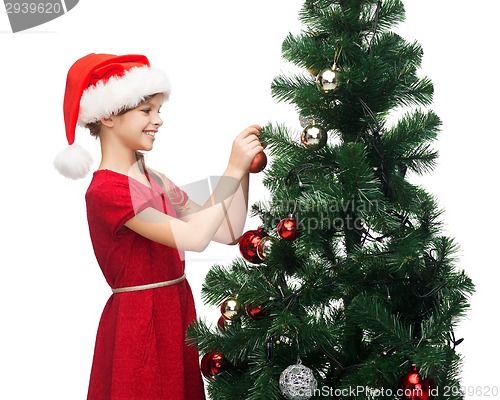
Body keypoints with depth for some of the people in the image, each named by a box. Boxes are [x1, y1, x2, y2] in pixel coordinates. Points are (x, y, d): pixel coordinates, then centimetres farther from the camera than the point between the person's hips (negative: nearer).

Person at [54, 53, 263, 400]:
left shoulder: (156, 181, 9)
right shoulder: (106, 190, -17)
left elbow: (229, 232, 5)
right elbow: (194, 237, -24)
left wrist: (245, 170, -3)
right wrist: (233, 170, -19)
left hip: (178, 313, 8)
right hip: (139, 322, -8)